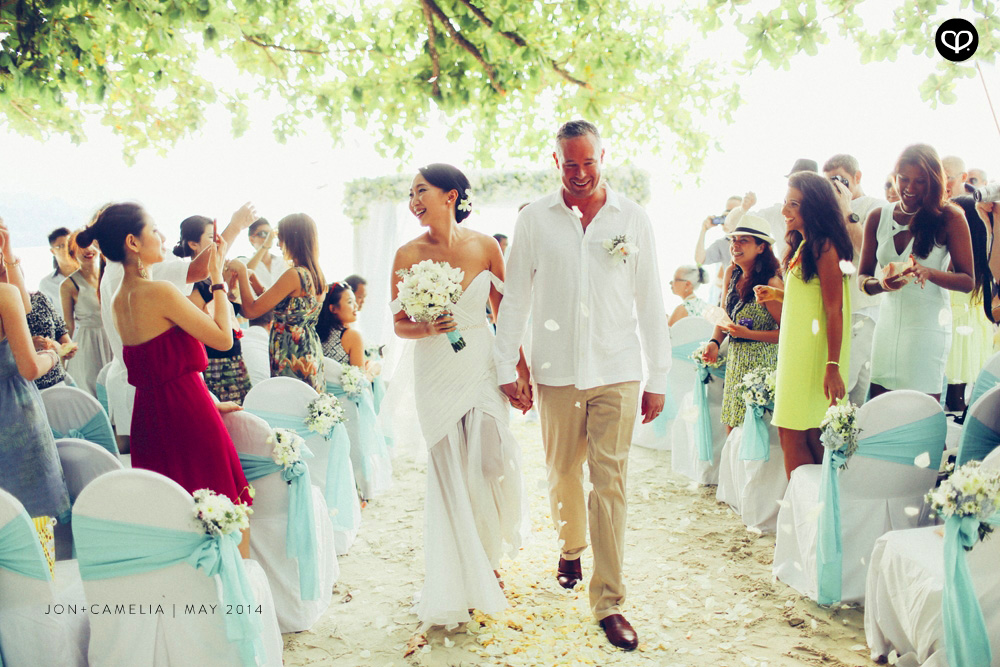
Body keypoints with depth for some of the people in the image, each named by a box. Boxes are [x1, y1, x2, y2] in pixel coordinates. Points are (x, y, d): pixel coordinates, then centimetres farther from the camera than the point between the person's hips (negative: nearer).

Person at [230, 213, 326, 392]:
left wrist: (241, 272, -3)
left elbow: (251, 310, -14)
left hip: (291, 362, -9)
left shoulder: (294, 275, -17)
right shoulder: (316, 275, 9)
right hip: (312, 356, 9)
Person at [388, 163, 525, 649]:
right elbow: (400, 325, 3)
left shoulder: (484, 246, -1)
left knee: (494, 461, -6)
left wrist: (522, 370, 2)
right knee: (449, 474, 3)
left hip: (481, 366, 1)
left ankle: (490, 551, 27)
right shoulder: (409, 254, -3)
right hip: (436, 371, -1)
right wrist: (429, 328, -17)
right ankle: (459, 585, 20)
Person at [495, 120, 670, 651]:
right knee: (562, 474, 13)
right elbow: (515, 298, 6)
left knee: (610, 483, -2)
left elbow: (650, 302, 5)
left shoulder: (633, 219, 3)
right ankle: (570, 547, 43)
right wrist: (506, 366, 4)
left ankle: (608, 601, 7)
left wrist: (658, 377, 3)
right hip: (556, 372, 1)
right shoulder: (534, 220, 3)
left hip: (617, 372, -1)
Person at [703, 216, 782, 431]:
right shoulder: (732, 273, 5)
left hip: (762, 364, -7)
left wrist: (748, 334, -20)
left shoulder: (771, 283, -17)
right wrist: (714, 342, -1)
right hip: (735, 361, 7)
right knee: (732, 427, 11)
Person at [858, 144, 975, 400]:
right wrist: (881, 284, -16)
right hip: (888, 325, 3)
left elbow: (968, 281, -4)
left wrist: (928, 272, -23)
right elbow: (862, 278, 7)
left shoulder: (950, 218, -3)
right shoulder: (878, 218, 6)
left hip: (929, 326, -3)